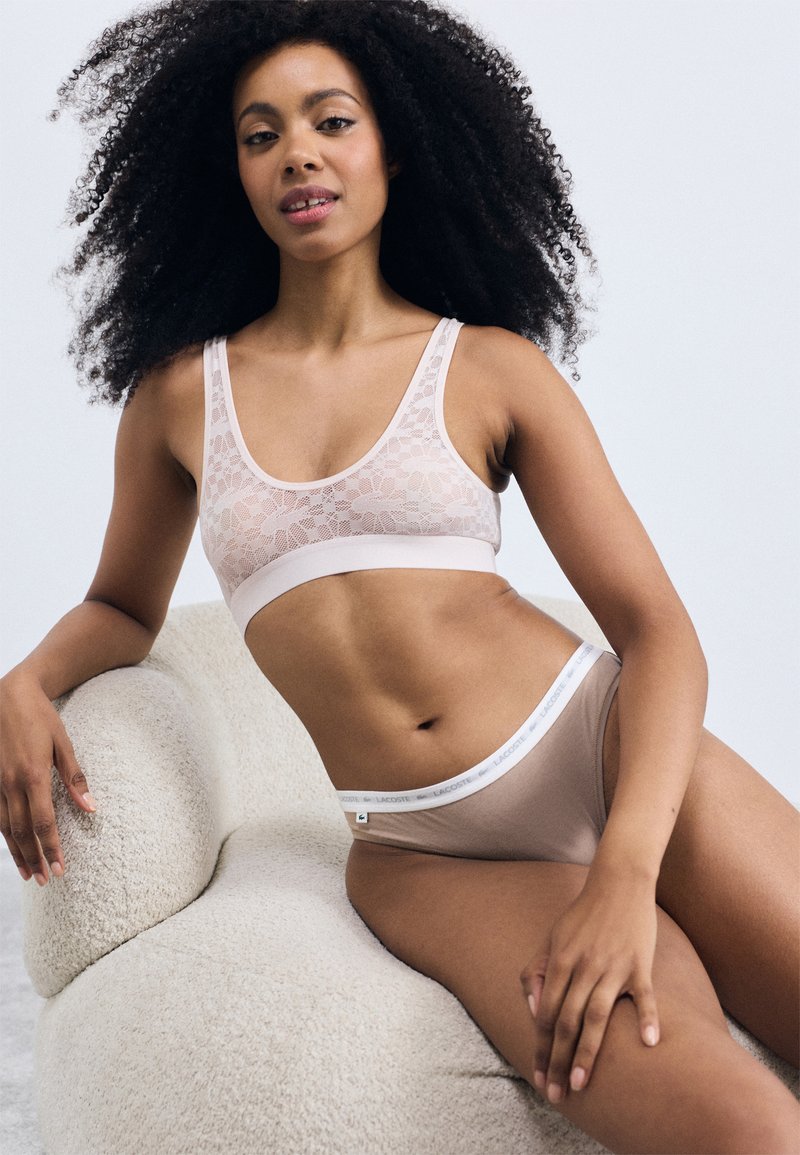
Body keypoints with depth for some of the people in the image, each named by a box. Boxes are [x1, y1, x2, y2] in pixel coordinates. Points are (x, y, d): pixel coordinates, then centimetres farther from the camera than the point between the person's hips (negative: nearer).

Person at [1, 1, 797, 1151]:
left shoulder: (493, 367, 3)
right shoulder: (181, 393, 8)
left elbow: (658, 631, -3)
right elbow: (122, 608, 22)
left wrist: (626, 870, -18)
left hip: (612, 756, 1)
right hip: (423, 854, 0)